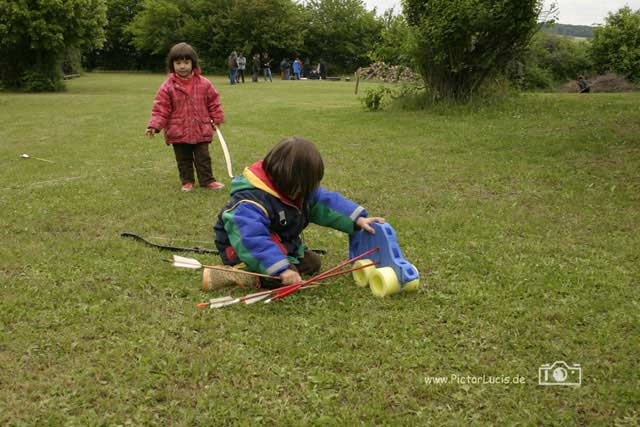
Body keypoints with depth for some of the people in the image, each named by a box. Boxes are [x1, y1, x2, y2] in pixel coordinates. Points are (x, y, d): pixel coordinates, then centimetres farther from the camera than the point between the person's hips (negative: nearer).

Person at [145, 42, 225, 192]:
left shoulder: (204, 84, -3)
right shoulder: (168, 87, -8)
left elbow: (213, 102, 7)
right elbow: (160, 109, -8)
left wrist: (217, 119, 7)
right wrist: (154, 126, -17)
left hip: (201, 130, 1)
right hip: (178, 132, 0)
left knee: (203, 157, 8)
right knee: (183, 159, 12)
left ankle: (207, 180, 17)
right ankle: (187, 181, 27)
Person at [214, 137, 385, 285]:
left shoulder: (298, 190, -7)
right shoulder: (251, 203, -36)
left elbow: (325, 201, -1)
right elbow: (253, 241, -46)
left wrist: (357, 219, -11)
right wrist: (282, 269, -52)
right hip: (246, 255, -9)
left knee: (312, 262, 7)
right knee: (282, 277, -28)